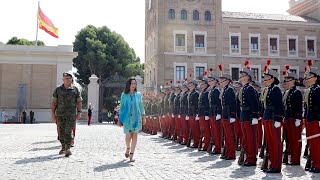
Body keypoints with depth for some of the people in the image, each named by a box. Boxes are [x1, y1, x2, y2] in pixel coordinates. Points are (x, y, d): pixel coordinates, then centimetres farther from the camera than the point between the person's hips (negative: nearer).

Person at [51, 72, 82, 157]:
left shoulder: (76, 89, 5)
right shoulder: (58, 89, 9)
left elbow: (79, 102, 5)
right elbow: (54, 102, 8)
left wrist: (79, 112, -3)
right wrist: (53, 113, 2)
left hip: (71, 114, -2)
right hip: (60, 114, 2)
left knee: (68, 131, -10)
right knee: (61, 132, 8)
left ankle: (68, 148, -9)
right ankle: (63, 147, 23)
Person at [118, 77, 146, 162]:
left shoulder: (138, 95, 5)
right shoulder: (124, 95, 3)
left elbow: (141, 106, 10)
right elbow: (122, 107, 8)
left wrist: (143, 116, 5)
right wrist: (120, 119, 6)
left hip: (136, 118, 1)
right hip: (127, 118, -1)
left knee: (134, 136, -1)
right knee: (128, 136, -5)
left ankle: (131, 155, 6)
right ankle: (128, 148, 27)